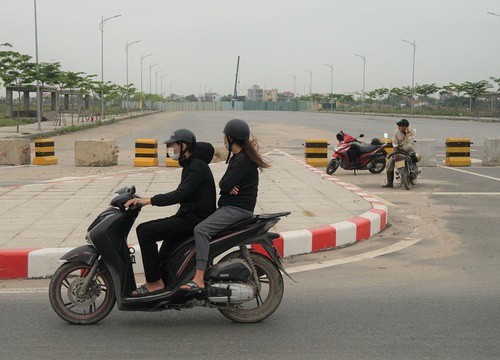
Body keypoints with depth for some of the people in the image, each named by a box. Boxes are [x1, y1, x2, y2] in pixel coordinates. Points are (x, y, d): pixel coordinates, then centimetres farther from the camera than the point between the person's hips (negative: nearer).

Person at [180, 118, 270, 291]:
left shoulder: (243, 159, -16)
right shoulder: (237, 157, 17)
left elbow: (225, 184, -22)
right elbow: (224, 183, 13)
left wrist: (227, 185, 1)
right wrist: (229, 187, -9)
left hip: (238, 208, -11)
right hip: (229, 206, 11)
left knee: (201, 230, -25)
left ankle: (199, 279, -31)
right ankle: (206, 267, 21)